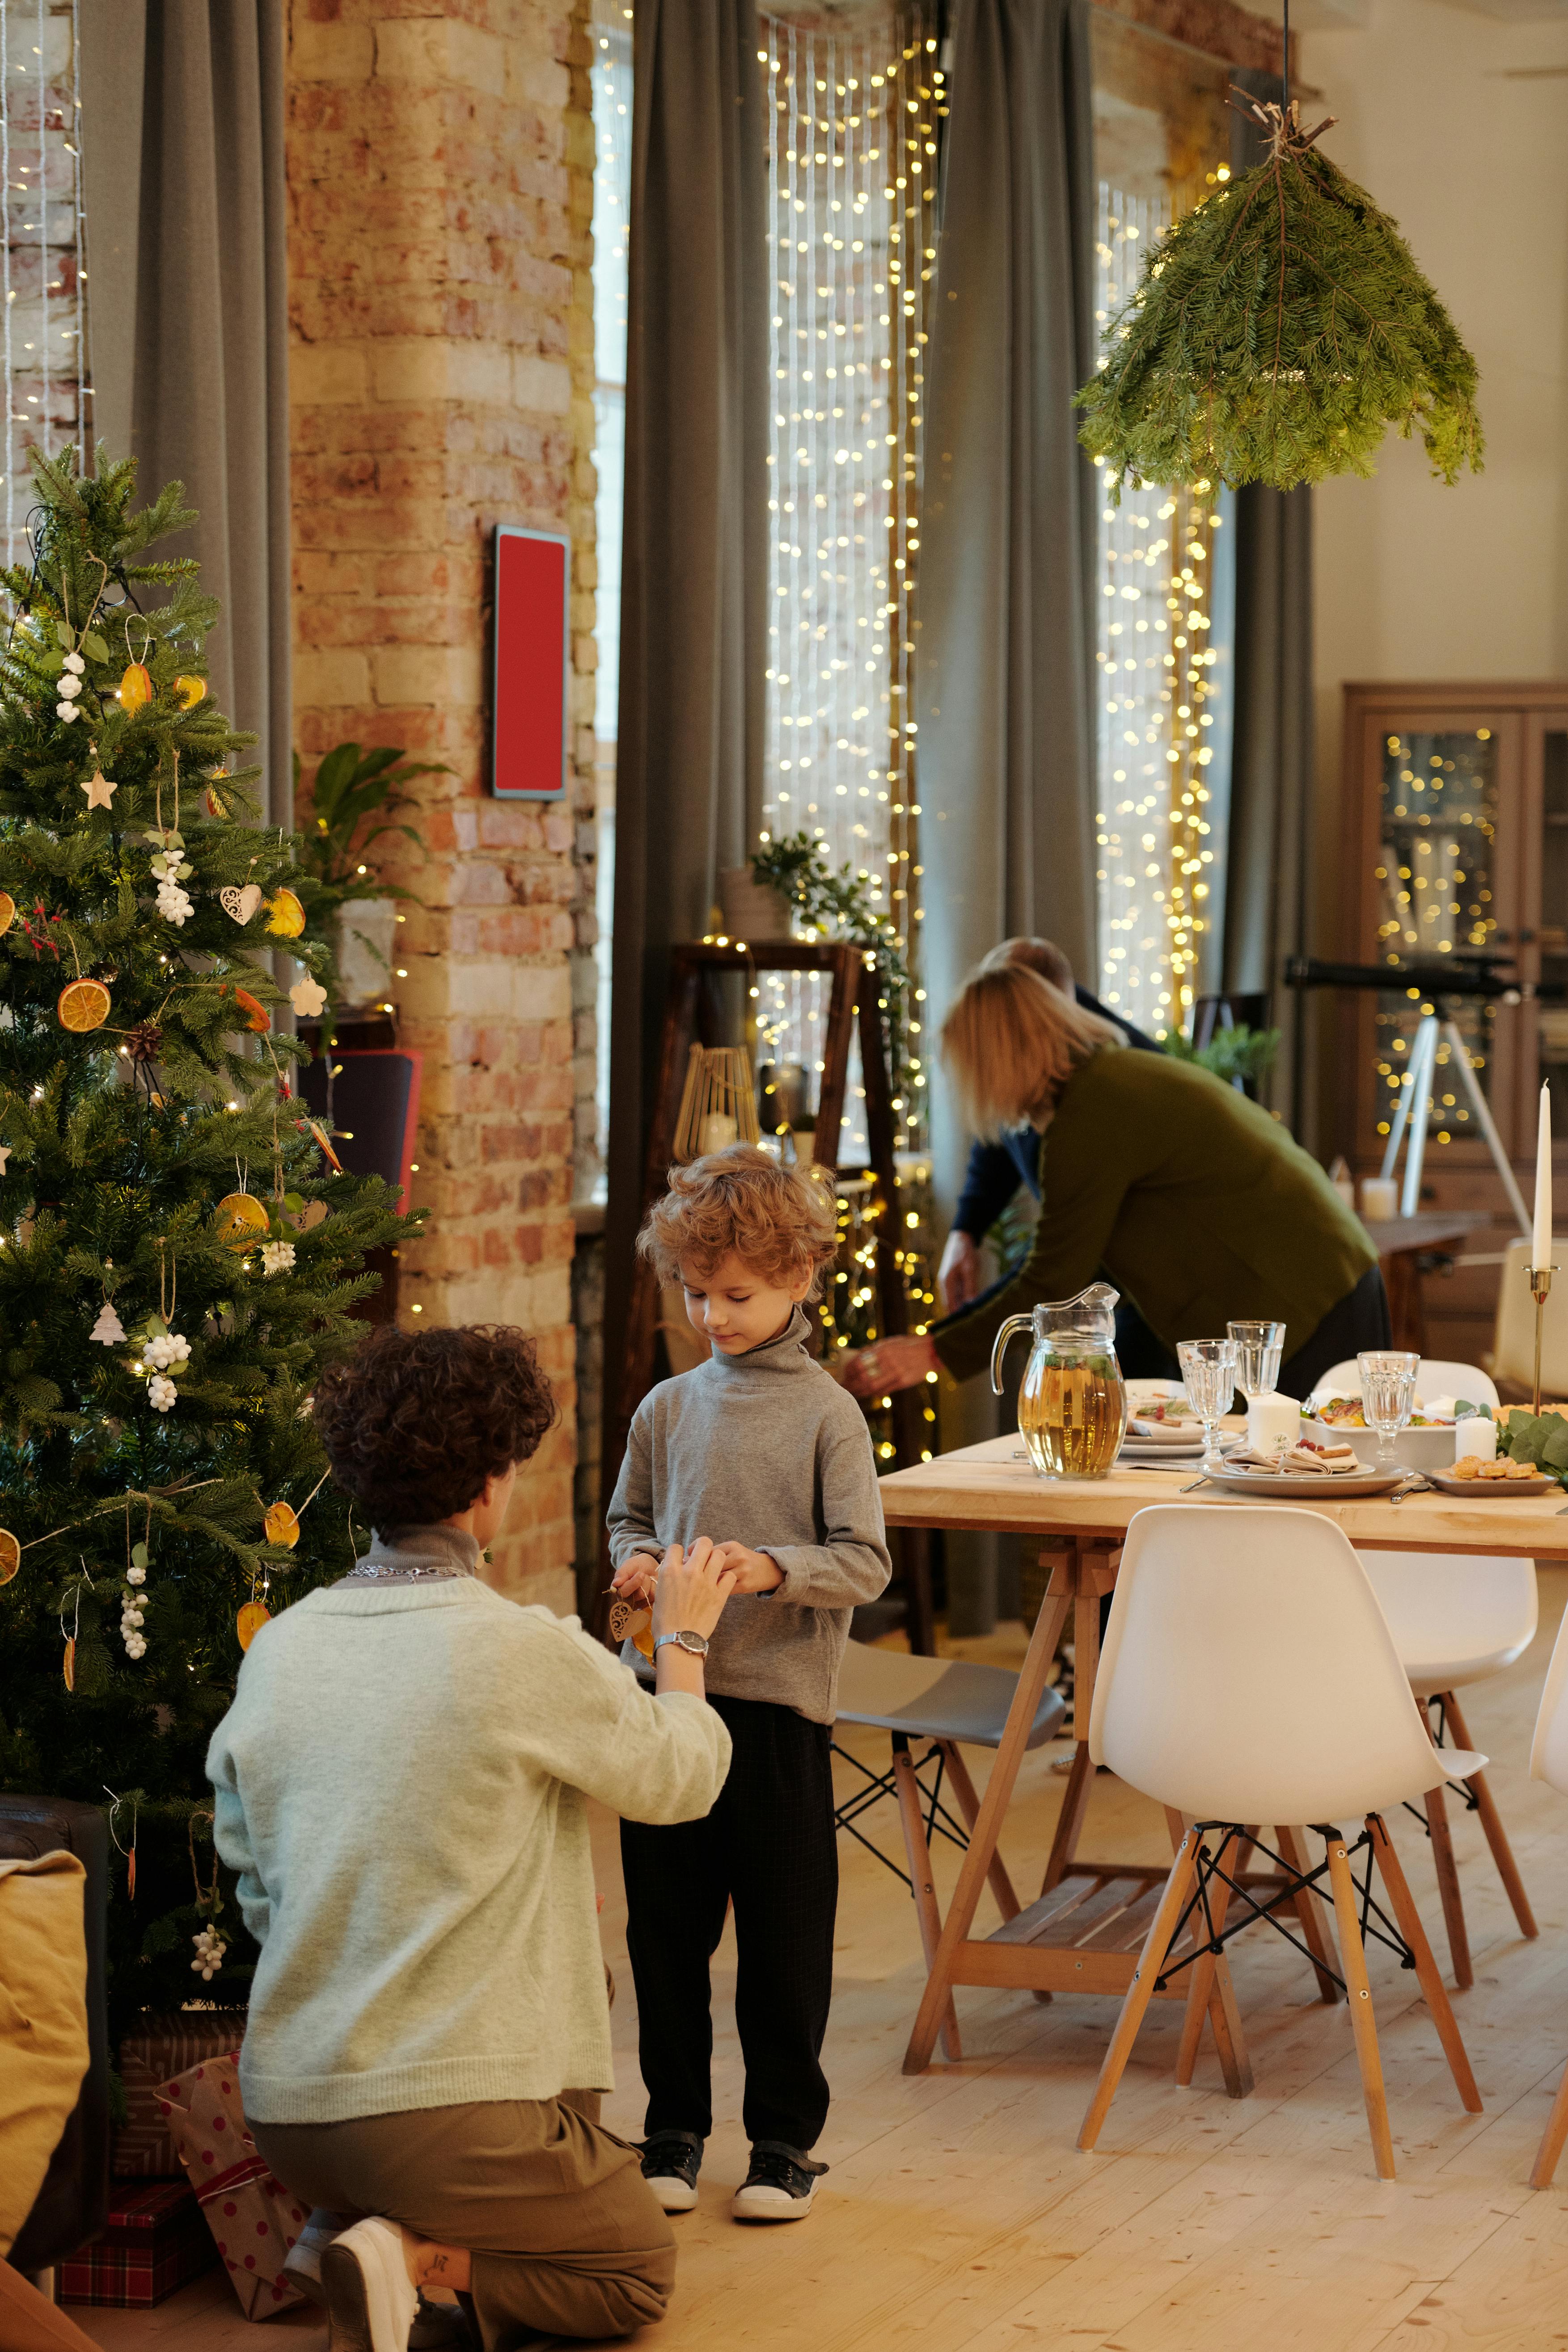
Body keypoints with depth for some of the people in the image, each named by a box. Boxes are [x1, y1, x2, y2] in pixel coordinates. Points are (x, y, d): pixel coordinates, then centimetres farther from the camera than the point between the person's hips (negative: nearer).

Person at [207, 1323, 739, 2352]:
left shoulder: (277, 1648, 2)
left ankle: (347, 2230, 7)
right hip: (456, 2104, -6)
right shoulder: (525, 1650, -16)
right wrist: (682, 1639, 21)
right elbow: (683, 1775, 2)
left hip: (286, 2111, 6)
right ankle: (417, 2255, -8)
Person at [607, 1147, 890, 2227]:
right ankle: (675, 2128, 22)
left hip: (780, 1703, -4)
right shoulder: (667, 1409, 7)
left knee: (786, 1933, 5)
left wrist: (773, 1569, -23)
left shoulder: (825, 1415, -5)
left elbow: (865, 1562, -8)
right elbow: (629, 1516, 20)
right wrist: (636, 1559, -2)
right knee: (666, 1925, 9)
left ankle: (786, 2137, 17)